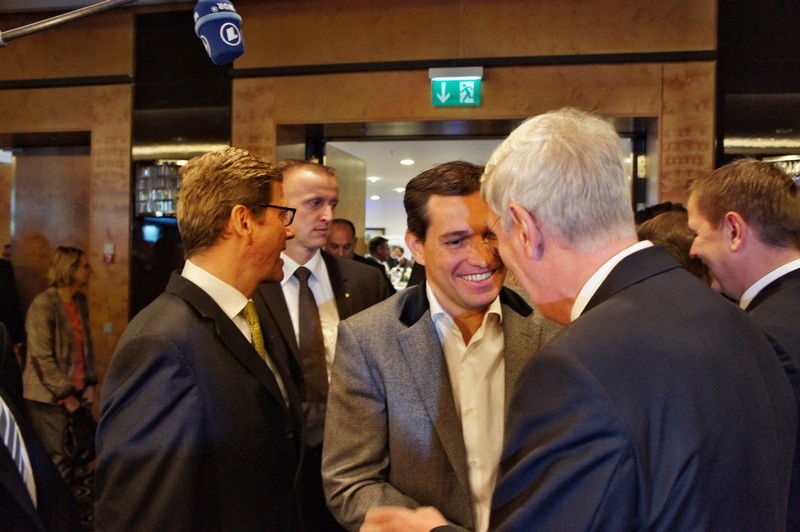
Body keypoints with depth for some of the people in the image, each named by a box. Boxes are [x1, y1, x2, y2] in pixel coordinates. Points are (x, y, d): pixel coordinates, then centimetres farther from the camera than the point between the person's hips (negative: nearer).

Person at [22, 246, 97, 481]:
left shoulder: (80, 301, 9)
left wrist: (90, 384, 7)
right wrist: (65, 395, -12)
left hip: (76, 393, 6)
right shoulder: (43, 305, -11)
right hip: (50, 398, -6)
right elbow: (42, 358, -14)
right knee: (58, 465, -5)